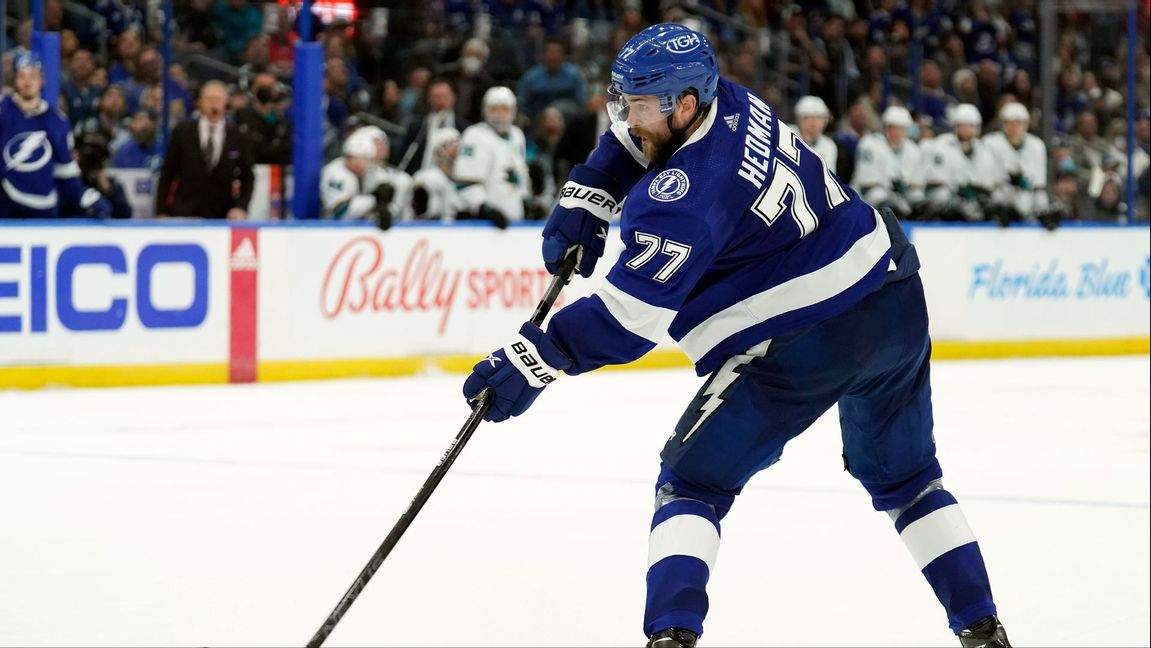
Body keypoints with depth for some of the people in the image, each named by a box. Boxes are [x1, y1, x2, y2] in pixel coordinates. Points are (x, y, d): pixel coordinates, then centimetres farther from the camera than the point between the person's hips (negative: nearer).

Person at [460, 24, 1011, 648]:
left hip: (813, 340, -9)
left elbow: (629, 314, -24)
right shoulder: (728, 103, 3)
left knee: (693, 478, 3)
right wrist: (585, 198, 14)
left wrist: (534, 360, -21)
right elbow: (635, 140, 24)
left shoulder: (687, 196, -22)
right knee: (902, 474, 25)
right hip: (897, 300, 9)